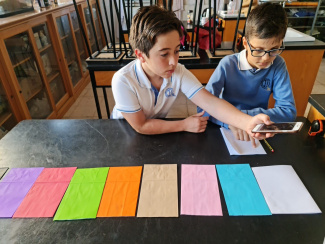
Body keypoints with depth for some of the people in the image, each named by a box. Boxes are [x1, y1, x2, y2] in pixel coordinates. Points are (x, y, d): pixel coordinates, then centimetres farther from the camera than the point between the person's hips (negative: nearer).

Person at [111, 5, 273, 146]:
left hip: (156, 130, 2)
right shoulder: (123, 81, -30)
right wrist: (184, 125, -23)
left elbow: (210, 102, -29)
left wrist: (248, 122, -45)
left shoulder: (179, 73, -20)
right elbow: (141, 126, -24)